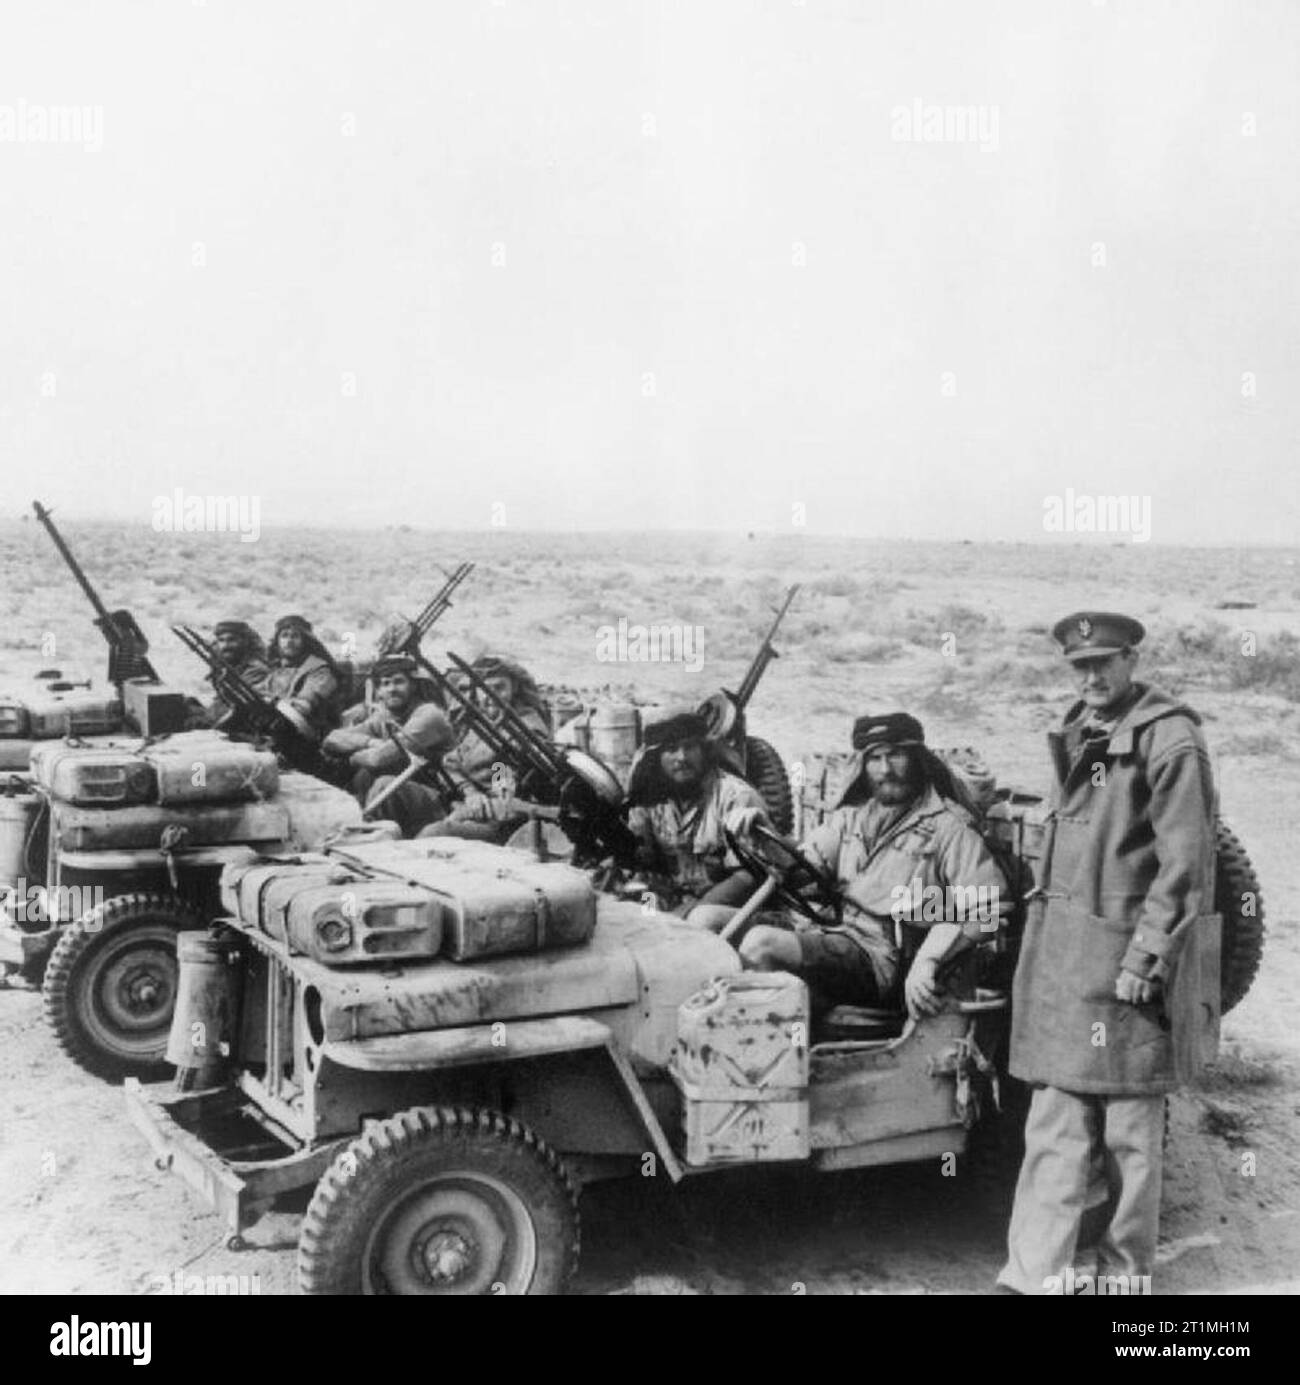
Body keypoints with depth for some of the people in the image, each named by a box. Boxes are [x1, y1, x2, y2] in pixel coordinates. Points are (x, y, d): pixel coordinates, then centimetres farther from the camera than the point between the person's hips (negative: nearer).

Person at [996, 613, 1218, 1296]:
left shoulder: (1168, 739, -9)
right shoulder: (1078, 734, 15)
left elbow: (1184, 865, -12)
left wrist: (1146, 957, -16)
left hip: (1124, 958, -7)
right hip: (1060, 957, 7)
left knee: (1130, 1130, 5)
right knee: (1055, 1126, 6)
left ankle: (1125, 1277, 19)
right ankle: (1032, 1278, 8)